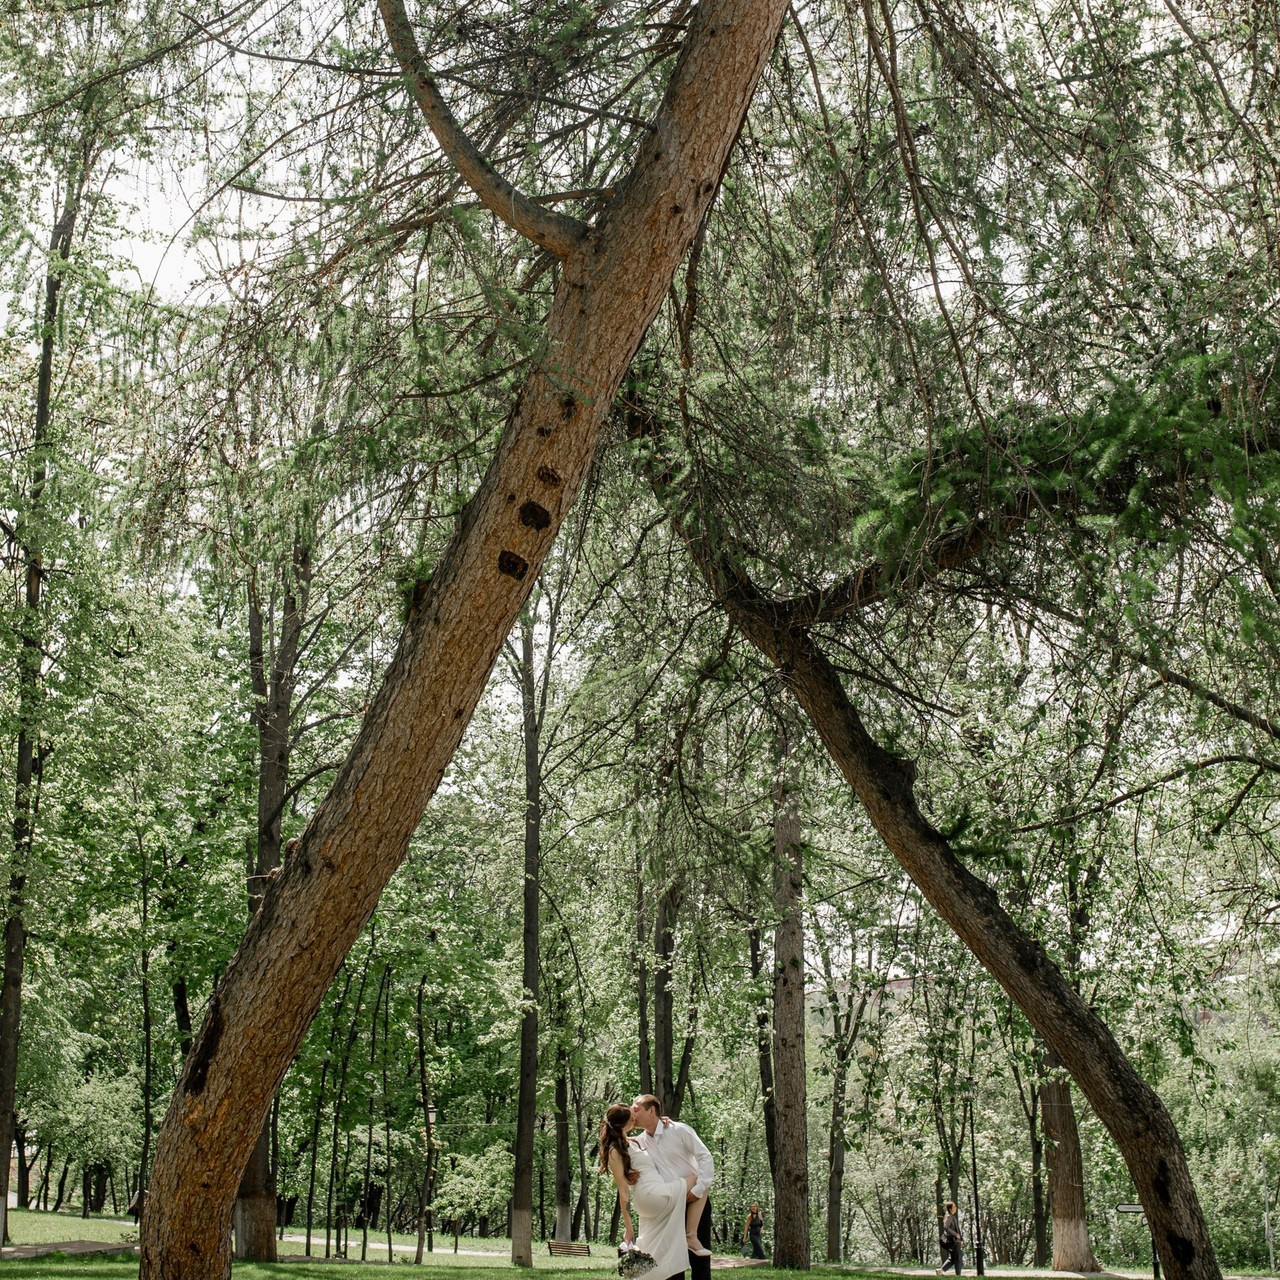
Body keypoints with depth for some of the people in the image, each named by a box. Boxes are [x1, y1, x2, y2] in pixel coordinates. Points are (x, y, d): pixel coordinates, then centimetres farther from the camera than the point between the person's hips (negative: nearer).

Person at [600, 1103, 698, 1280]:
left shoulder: (629, 1142, 19)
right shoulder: (615, 1151, -7)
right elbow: (623, 1190, -11)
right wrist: (628, 1226, -12)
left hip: (649, 1204, 9)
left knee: (649, 1257, 14)